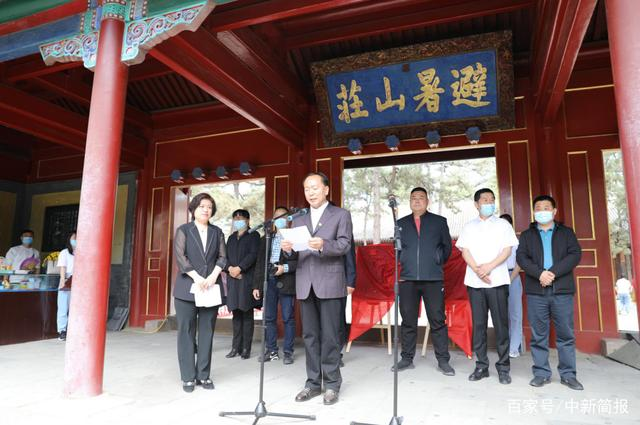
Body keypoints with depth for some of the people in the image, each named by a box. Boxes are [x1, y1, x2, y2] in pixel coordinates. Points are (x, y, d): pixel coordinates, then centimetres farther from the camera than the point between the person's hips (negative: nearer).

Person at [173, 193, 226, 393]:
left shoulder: (217, 232, 13)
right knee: (186, 332, 1)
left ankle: (204, 375, 12)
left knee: (207, 332, 4)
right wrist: (197, 277, -16)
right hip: (187, 288, -2)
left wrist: (213, 276, -11)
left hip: (211, 288, 2)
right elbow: (180, 257, -6)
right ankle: (188, 377, 9)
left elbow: (222, 257, 6)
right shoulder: (183, 230, 5)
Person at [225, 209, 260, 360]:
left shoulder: (253, 235, 4)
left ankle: (246, 349, 1)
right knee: (236, 314, 5)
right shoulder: (231, 238, 21)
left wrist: (239, 268, -14)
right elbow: (225, 256, 13)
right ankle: (236, 347, 10)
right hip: (232, 279, 5)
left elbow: (253, 255, -8)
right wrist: (230, 268, -6)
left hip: (247, 278, -5)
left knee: (247, 314, -3)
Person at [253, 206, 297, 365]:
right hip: (269, 281, 5)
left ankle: (288, 352, 11)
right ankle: (272, 351, 18)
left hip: (286, 281, -4)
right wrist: (257, 285, 10)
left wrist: (285, 267, -19)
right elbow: (260, 262, 15)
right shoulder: (266, 239, 17)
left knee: (288, 319, 1)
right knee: (269, 318, 8)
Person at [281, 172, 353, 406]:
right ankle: (313, 383, 19)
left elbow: (345, 245, -9)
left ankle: (332, 385, 11)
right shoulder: (298, 220, 18)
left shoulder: (341, 215, 4)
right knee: (310, 336, 9)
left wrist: (323, 245, -27)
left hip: (329, 283, -4)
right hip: (305, 284, 5)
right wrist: (289, 250, -11)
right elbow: (296, 254, 12)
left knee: (329, 336, 0)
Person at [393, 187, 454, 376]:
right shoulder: (401, 223, 15)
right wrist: (402, 265, 6)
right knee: (408, 321, 7)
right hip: (408, 279, 2)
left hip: (433, 279, -2)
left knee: (438, 321, 0)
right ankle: (407, 359, 17)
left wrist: (437, 262, 3)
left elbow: (447, 246, 11)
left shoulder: (439, 221, 10)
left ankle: (443, 361, 10)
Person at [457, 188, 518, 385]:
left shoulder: (503, 225, 9)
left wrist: (489, 266, -14)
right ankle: (481, 366, 12)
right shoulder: (469, 227, 13)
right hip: (475, 281, 1)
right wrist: (477, 270, -13)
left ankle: (503, 368, 9)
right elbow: (465, 251, 4)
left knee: (501, 324, 0)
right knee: (478, 324, 4)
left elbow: (507, 250, 0)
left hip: (498, 280, -1)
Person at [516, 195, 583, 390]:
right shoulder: (526, 235, 14)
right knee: (538, 335, 3)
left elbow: (575, 254, -1)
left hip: (562, 290, 0)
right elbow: (522, 258, 1)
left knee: (566, 334, 3)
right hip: (536, 291, 0)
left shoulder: (567, 232, 13)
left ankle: (568, 375, 13)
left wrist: (553, 273, -14)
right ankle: (541, 373, 10)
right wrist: (540, 273, -17)